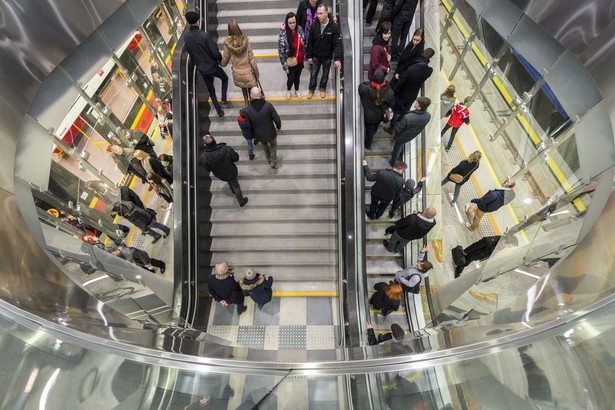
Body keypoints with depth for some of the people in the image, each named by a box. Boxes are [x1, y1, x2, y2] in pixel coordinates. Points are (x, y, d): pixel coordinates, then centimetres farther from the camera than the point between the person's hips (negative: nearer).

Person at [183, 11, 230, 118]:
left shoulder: (185, 37, -5)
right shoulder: (205, 35, -23)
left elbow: (190, 54, 6)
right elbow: (215, 53, -21)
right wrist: (220, 59, 1)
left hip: (201, 69, 5)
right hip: (213, 66, -5)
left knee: (211, 91, 19)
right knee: (225, 78, 26)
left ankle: (219, 112, 23)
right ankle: (224, 100, 10)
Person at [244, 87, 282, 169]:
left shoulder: (247, 110, -20)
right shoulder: (268, 105, -25)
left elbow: (248, 125, -10)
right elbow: (277, 119, -18)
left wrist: (254, 132, 11)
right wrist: (279, 126, 4)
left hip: (259, 134, 2)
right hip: (270, 133, -2)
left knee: (264, 144, 35)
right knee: (273, 145, 29)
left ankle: (269, 158, 55)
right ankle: (273, 163, 35)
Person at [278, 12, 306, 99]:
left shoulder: (300, 30, -9)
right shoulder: (283, 34, -22)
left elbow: (304, 44, 6)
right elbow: (281, 51, -19)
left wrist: (304, 56, 11)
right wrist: (285, 66, -18)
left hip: (300, 61, 4)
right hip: (290, 63, -4)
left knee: (297, 77, 21)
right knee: (291, 79, 11)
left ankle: (297, 91, 48)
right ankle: (288, 91, 44)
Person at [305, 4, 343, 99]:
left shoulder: (334, 26, -17)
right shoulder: (314, 26, -10)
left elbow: (338, 44, -19)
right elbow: (310, 42, -2)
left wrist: (337, 58, -30)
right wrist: (309, 56, -3)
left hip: (327, 57, -1)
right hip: (315, 56, 2)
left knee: (325, 74, 16)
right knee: (313, 74, 10)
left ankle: (322, 88, 39)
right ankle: (311, 89, 32)